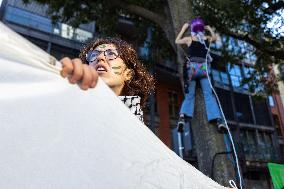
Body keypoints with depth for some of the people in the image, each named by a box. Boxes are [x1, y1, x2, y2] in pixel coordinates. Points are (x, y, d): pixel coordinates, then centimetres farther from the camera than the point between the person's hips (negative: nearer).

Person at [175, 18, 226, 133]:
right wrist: (209, 29, 43)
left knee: (189, 95, -2)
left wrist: (183, 28, 31)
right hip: (204, 68, 1)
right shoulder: (207, 39, 14)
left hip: (192, 67, -1)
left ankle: (183, 116, -23)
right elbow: (215, 37, 38)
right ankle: (218, 120, -13)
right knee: (209, 95, -2)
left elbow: (177, 41, 26)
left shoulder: (189, 39, 7)